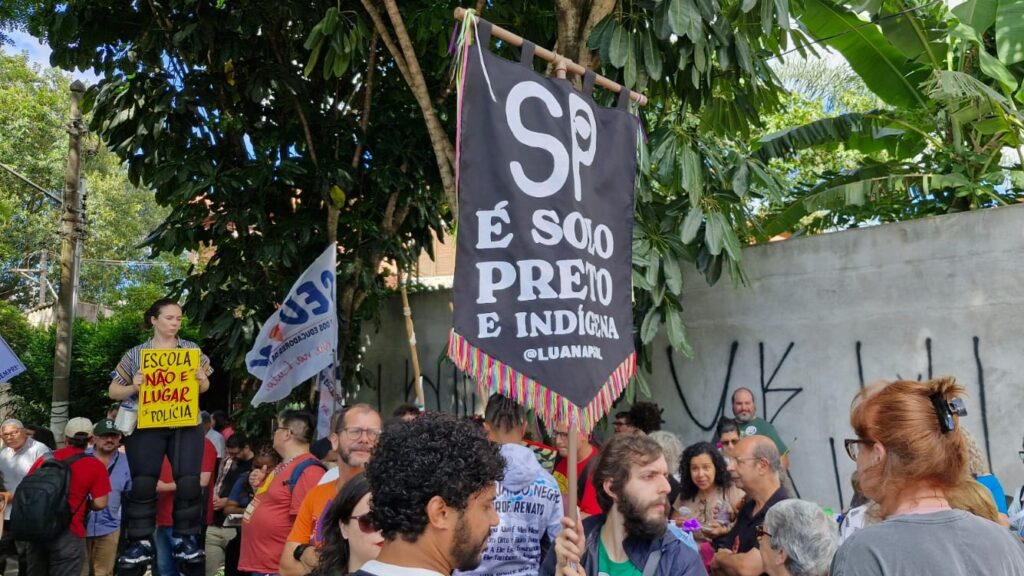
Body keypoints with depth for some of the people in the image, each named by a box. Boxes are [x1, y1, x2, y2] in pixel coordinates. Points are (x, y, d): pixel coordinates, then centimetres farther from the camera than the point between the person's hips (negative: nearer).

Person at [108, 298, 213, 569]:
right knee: (142, 484, 1)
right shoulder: (135, 354, 4)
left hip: (186, 425, 1)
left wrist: (202, 380, -8)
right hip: (146, 426, 0)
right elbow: (113, 392, 8)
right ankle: (141, 542, 11)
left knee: (189, 481, -3)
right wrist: (133, 388, -12)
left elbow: (204, 388, 15)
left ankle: (186, 539, 10)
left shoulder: (192, 349, 7)